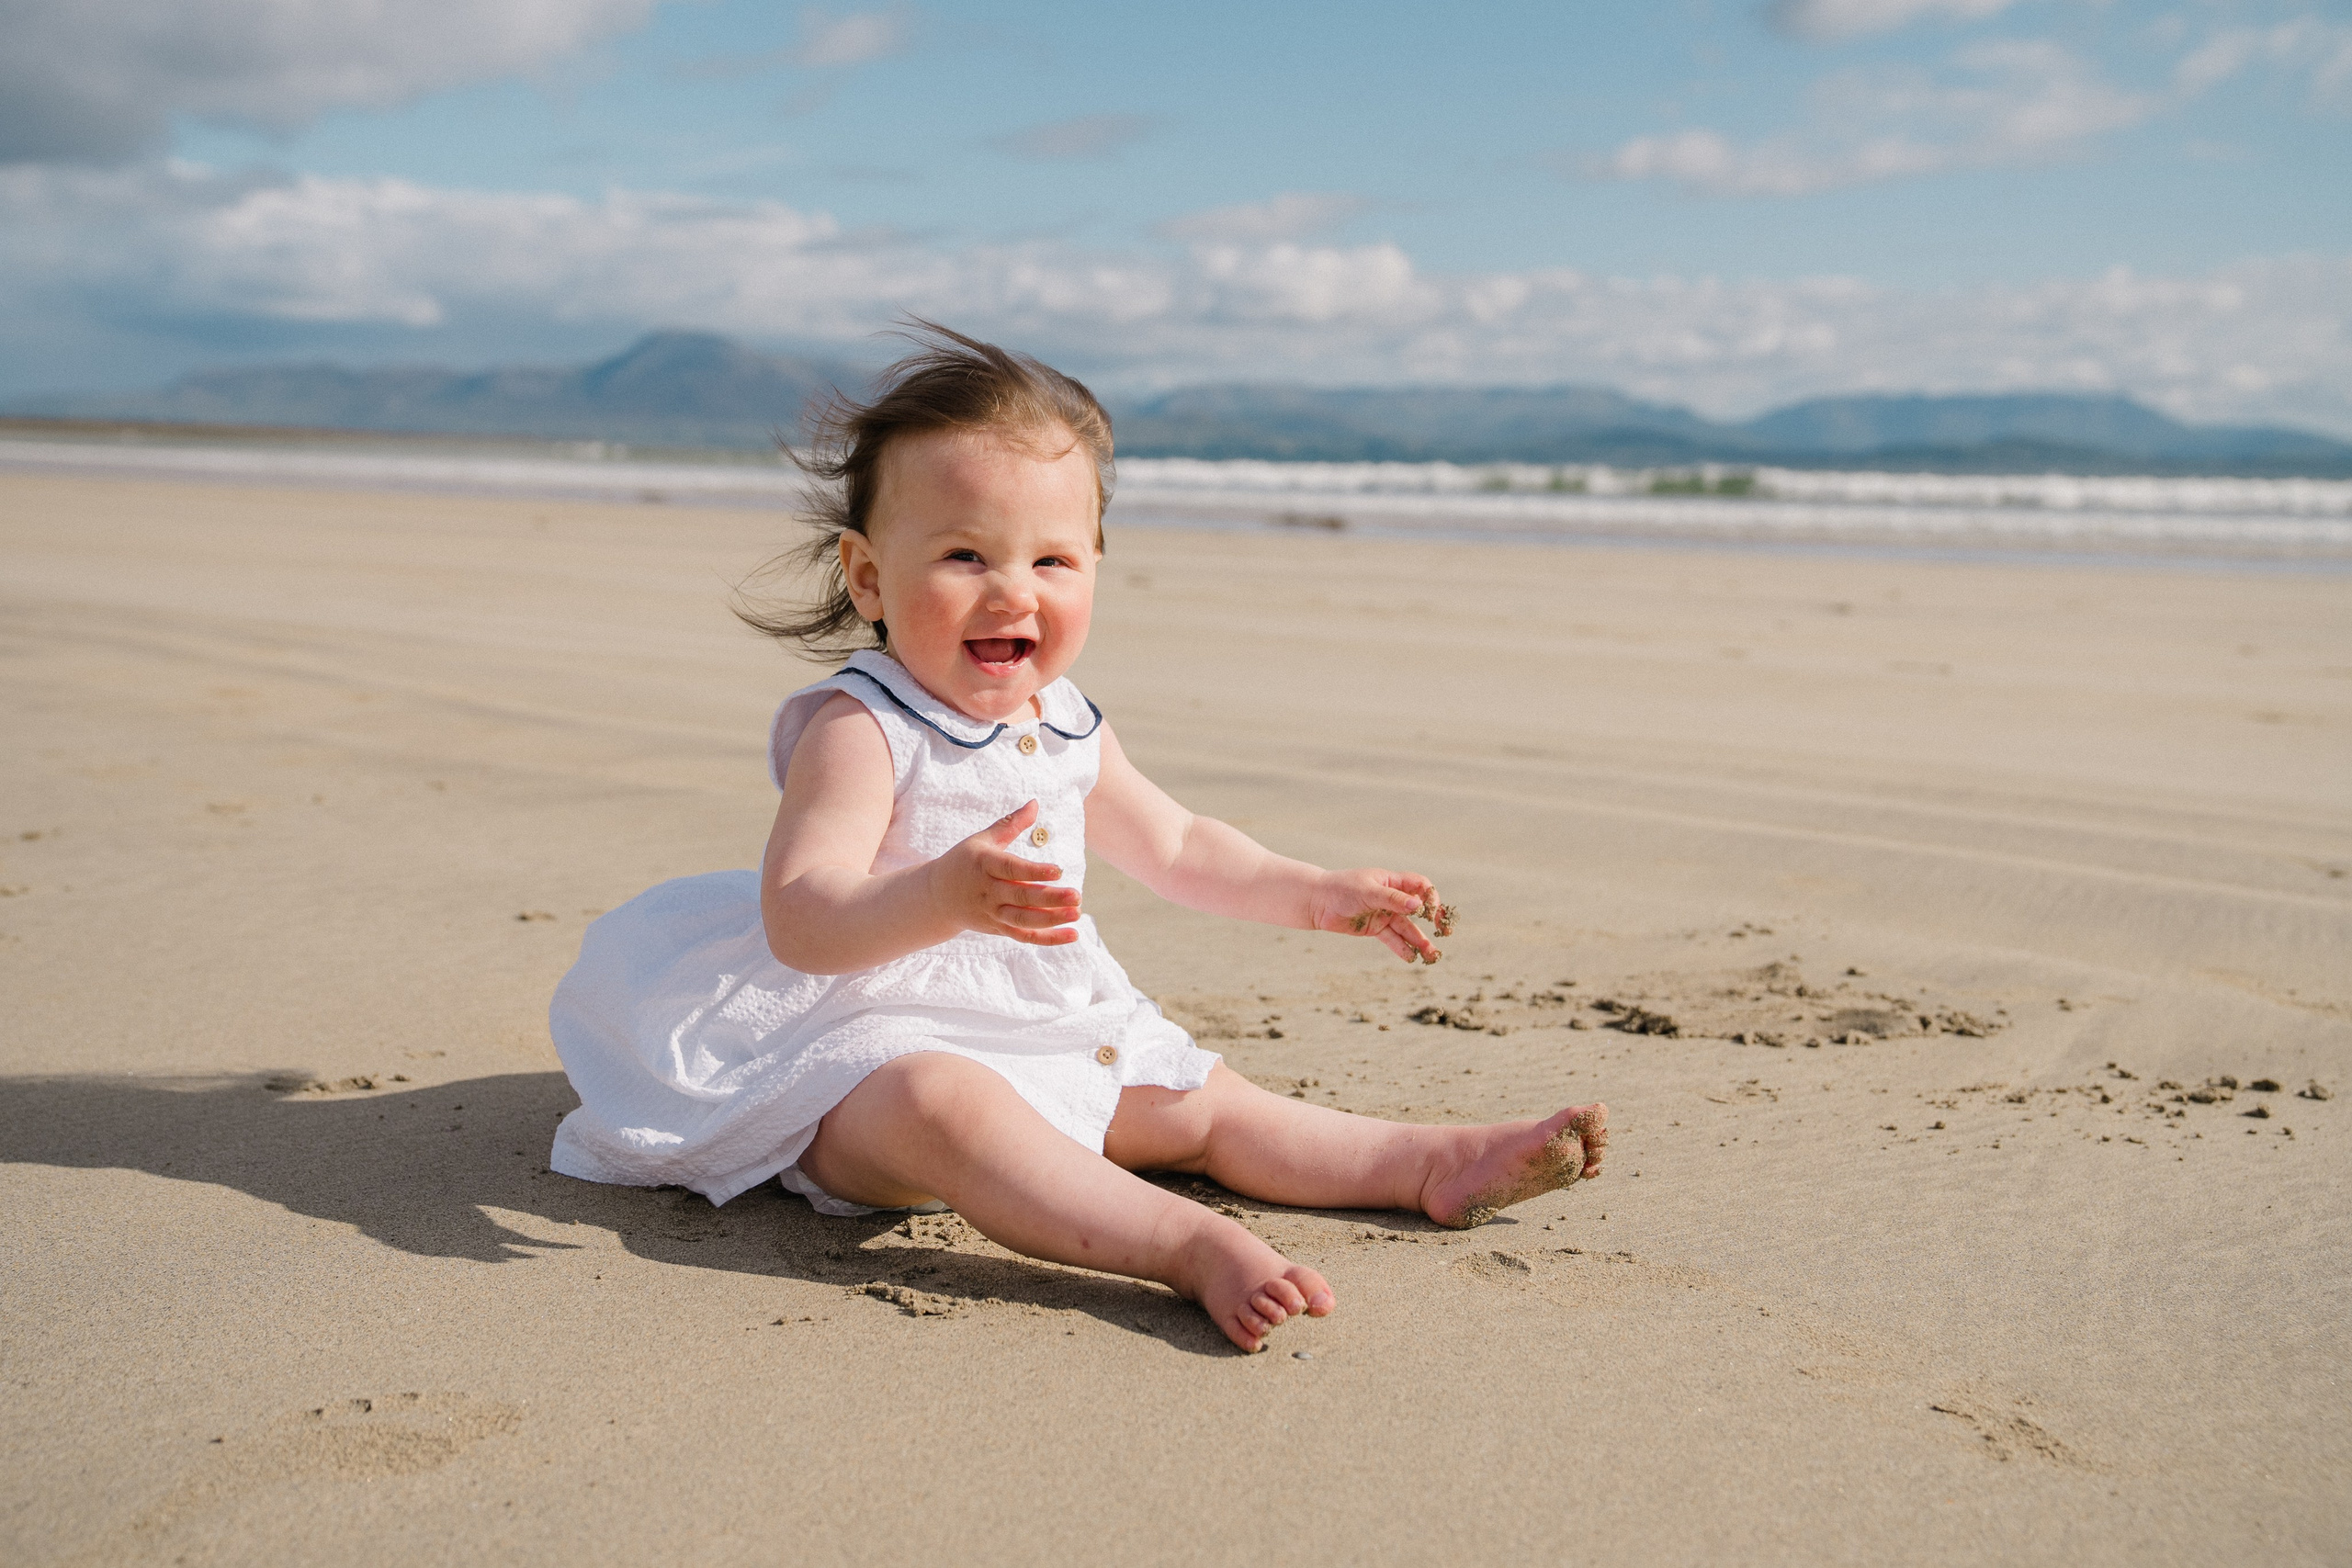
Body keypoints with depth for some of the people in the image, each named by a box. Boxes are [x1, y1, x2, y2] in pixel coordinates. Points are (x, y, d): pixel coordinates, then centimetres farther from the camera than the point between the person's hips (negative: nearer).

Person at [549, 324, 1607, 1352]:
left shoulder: (1066, 726, 8)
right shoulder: (859, 729, -18)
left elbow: (1172, 846, 24)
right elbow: (798, 921, -31)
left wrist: (1317, 896, 18)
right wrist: (943, 898, -49)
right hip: (881, 1046, -9)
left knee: (1208, 1102, 8)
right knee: (944, 1107, -39)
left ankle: (1436, 1168, 15)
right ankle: (1193, 1248, -49)